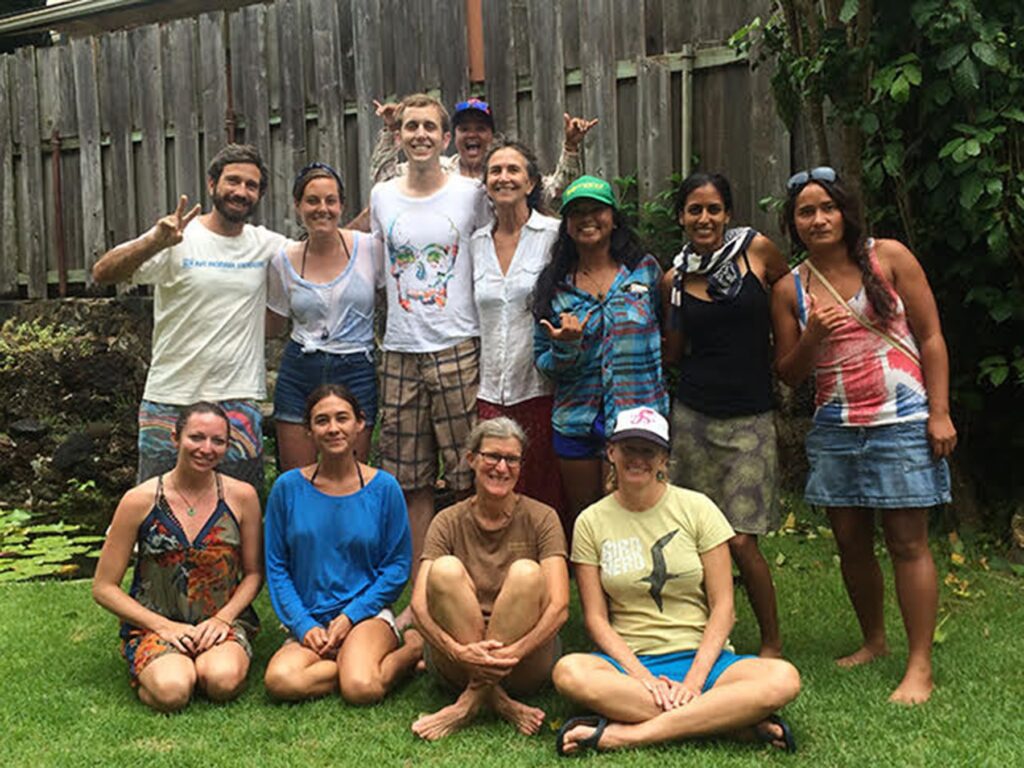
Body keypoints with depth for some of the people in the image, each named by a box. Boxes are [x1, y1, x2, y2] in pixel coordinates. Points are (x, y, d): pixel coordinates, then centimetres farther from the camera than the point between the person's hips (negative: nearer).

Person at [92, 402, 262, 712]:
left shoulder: (241, 496, -1)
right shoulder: (140, 501, -6)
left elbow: (254, 573, 8)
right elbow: (104, 588, -2)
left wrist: (223, 618, -9)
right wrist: (164, 626, -12)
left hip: (223, 621, 1)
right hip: (153, 623, -1)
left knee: (223, 682, -30)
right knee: (172, 691, -30)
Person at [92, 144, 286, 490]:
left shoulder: (266, 244, 7)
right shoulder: (177, 240, -5)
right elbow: (103, 273, -15)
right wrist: (155, 242, -33)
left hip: (239, 400, 3)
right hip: (171, 400, -2)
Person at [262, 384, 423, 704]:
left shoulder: (384, 488, 0)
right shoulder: (288, 487, 2)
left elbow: (398, 566, 3)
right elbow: (276, 567, 6)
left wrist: (351, 616, -8)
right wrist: (304, 625, -7)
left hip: (367, 614, -2)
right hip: (309, 621, 2)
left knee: (361, 689, -31)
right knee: (281, 681, -30)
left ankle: (411, 646, 0)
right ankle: (363, 662, -6)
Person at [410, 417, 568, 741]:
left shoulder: (540, 519, 0)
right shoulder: (449, 522, 3)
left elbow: (559, 606, -12)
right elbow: (419, 605, -10)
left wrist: (513, 651, -30)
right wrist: (459, 652, -30)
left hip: (526, 663, -1)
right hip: (458, 662, 1)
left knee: (526, 573, -26)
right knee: (445, 569, -23)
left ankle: (472, 701, -23)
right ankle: (498, 701, -24)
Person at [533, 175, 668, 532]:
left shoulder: (645, 269, 3)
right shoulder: (554, 285, 5)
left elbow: (668, 335, 10)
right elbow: (543, 361, 7)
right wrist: (565, 348, -15)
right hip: (577, 420, 2)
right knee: (579, 522, 11)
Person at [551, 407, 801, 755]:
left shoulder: (696, 508, 2)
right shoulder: (591, 522, 3)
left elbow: (722, 607, -2)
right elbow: (596, 618, 0)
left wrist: (694, 680, -14)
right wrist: (642, 676, -16)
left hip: (701, 657, 0)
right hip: (629, 661, 0)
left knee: (783, 679, -29)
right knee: (568, 672, -34)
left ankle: (625, 734, -29)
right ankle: (732, 720, -27)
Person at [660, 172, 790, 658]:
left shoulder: (757, 250, -2)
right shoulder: (675, 277, 6)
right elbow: (672, 355, 10)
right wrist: (673, 304, -3)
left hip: (750, 419, -3)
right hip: (693, 416, 3)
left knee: (740, 540, -6)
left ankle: (771, 643, 14)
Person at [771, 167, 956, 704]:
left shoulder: (888, 257, -2)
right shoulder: (790, 289, 5)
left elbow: (931, 337, -1)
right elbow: (788, 374, 8)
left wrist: (940, 413, -8)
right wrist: (813, 338, -13)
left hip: (901, 422, -4)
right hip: (835, 429, 4)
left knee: (907, 542, -3)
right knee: (850, 542, 11)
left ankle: (920, 666, 5)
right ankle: (873, 642, 30)